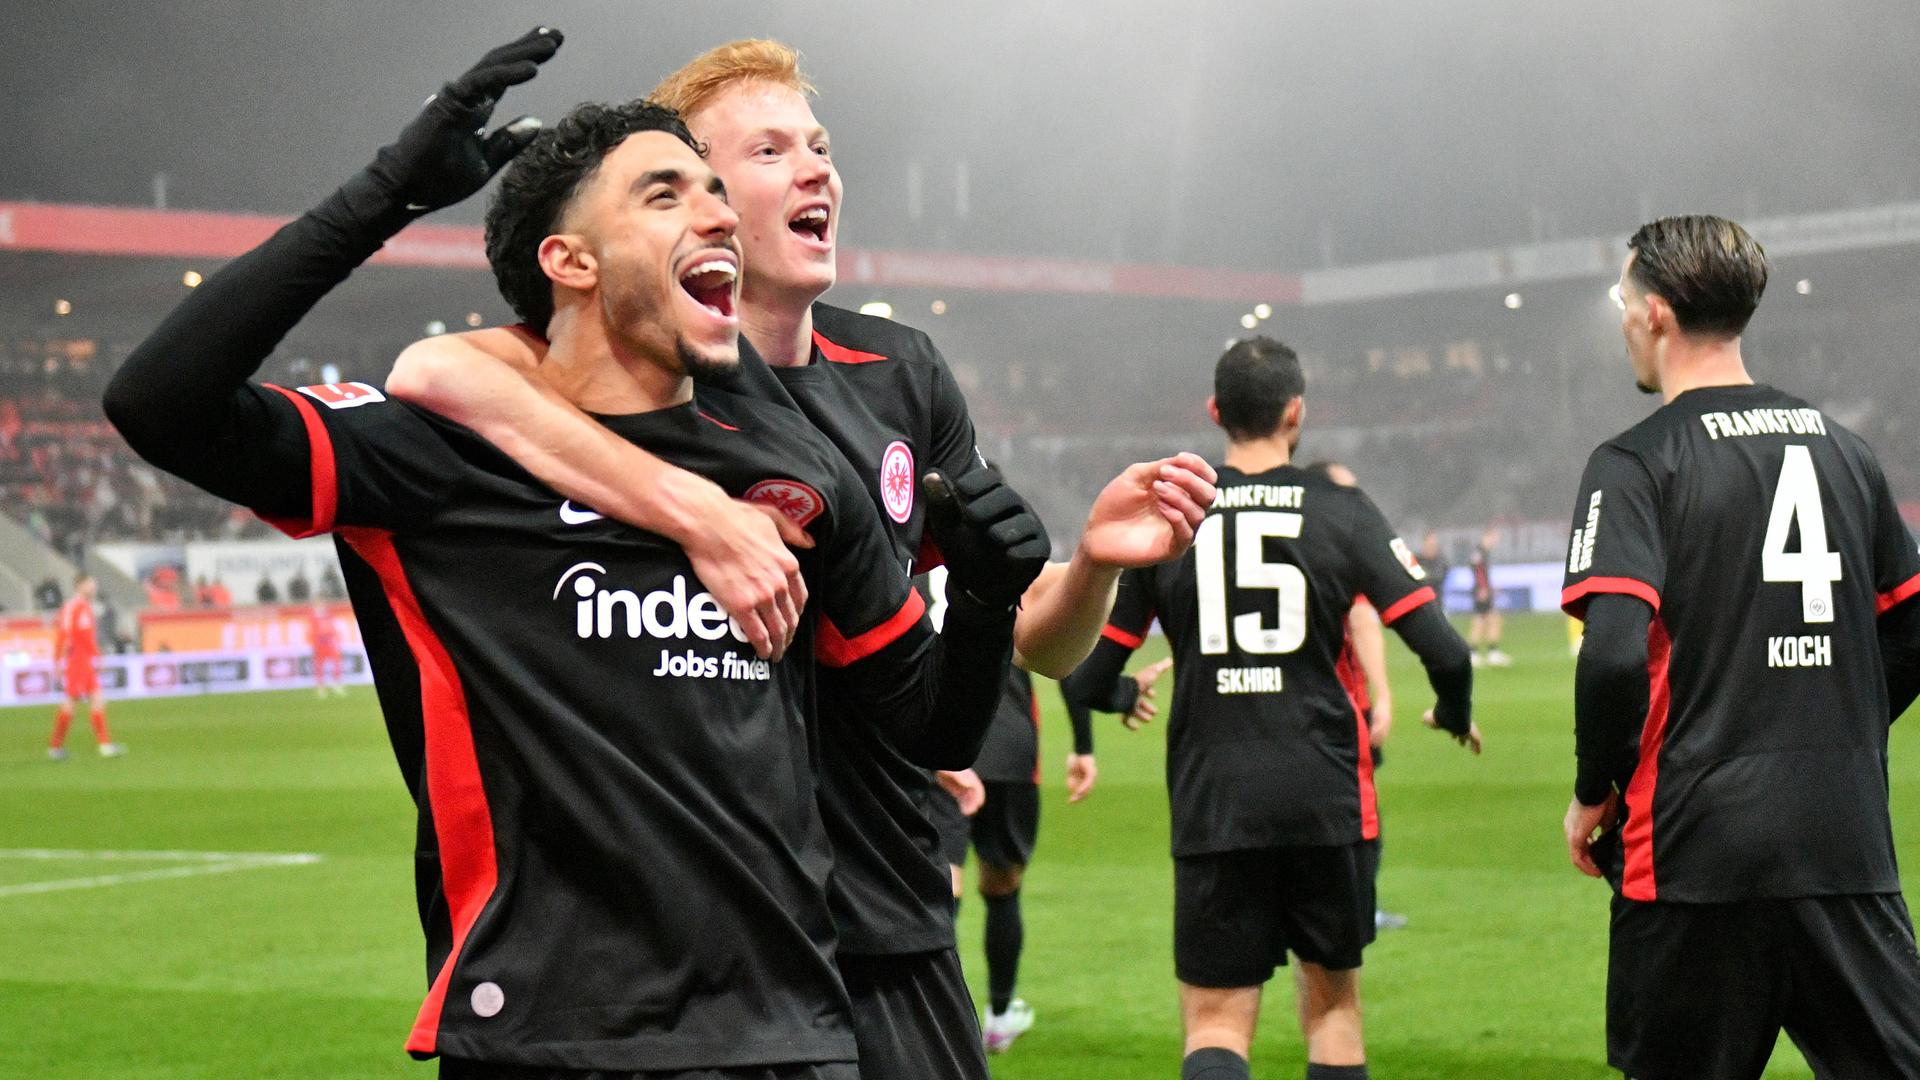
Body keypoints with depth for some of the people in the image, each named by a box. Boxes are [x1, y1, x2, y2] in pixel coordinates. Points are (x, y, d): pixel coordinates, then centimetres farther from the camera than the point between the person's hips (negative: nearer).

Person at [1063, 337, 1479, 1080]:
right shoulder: (1342, 513, -1)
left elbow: (1084, 677, 4)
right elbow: (1443, 651, -7)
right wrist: (1455, 713, 16)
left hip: (1211, 803, 0)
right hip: (1326, 797, 0)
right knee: (1332, 1003, 18)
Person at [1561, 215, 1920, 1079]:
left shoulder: (1636, 463, -6)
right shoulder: (1842, 450, 12)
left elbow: (1614, 656, -17)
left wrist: (1593, 796, -3)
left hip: (1696, 853, -5)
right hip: (1850, 849, 5)